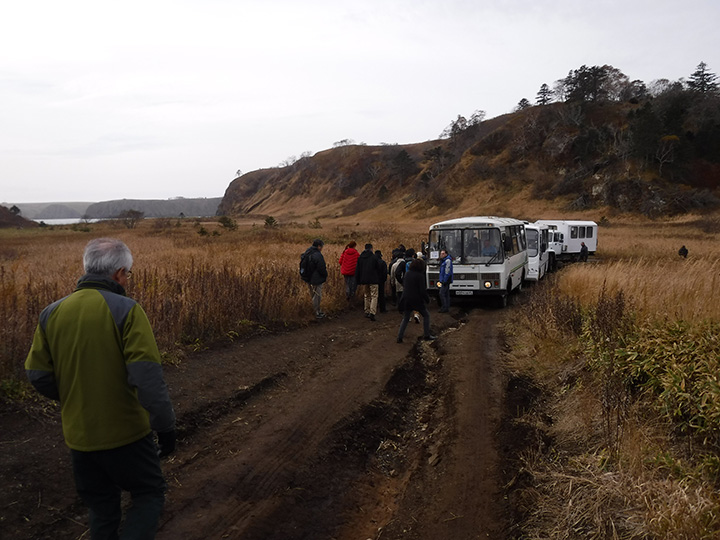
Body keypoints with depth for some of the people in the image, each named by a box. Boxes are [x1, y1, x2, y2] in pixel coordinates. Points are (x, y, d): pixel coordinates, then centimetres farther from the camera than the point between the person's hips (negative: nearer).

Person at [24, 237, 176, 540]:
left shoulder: (52, 313, 0)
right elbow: (147, 377, -22)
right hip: (125, 433, -5)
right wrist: (165, 426, -13)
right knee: (149, 495, 15)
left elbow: (37, 375, 4)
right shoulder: (126, 311, -17)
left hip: (78, 435, 5)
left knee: (101, 508, 22)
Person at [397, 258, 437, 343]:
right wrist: (427, 299, 0)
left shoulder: (407, 273, 5)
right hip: (416, 300, -5)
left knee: (405, 318, 14)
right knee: (426, 315, 14)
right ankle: (427, 335, 15)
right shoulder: (420, 275, -13)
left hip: (406, 300, 5)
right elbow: (422, 290, -14)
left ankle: (399, 337, 7)